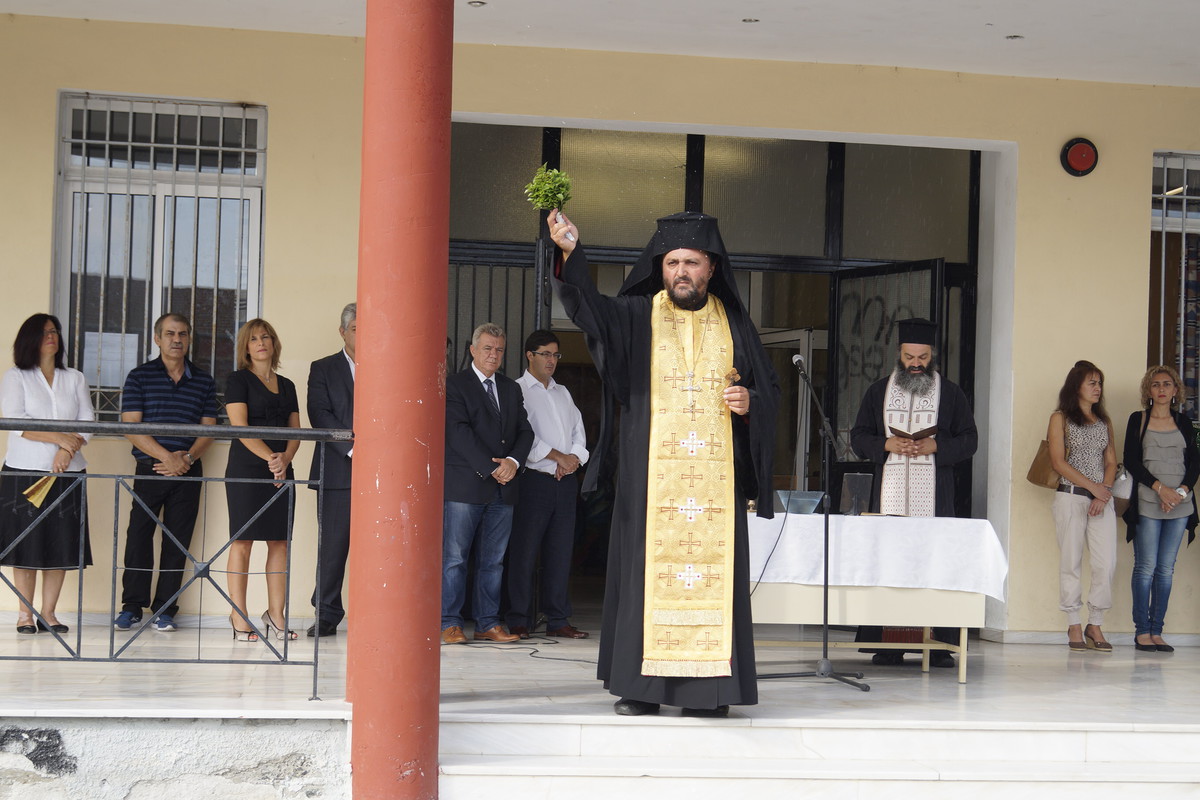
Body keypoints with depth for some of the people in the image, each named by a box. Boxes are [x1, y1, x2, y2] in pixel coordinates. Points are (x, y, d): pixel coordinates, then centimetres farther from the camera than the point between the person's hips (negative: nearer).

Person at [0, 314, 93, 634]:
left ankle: (48, 612, 7)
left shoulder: (75, 379, 15)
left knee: (62, 544, 0)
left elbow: (87, 422, 5)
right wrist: (60, 438, -15)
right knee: (26, 544, -3)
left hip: (67, 473, 3)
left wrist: (68, 451, -12)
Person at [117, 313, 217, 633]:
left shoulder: (204, 381, 10)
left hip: (188, 472, 2)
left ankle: (165, 609, 8)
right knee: (139, 536, -3)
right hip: (149, 468, -2)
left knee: (177, 541, 2)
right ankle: (132, 606, 7)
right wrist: (166, 456, -15)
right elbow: (131, 427, -5)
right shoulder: (139, 376, 3)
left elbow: (208, 428, 7)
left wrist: (187, 457, -11)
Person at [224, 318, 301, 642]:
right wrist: (269, 457, -18)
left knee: (280, 542, 3)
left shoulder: (286, 386, 17)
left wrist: (285, 458, -7)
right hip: (246, 469, -5)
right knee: (242, 541, -6)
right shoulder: (239, 380, 2)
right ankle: (239, 619, -3)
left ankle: (276, 616, 8)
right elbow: (240, 427, -9)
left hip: (281, 470, 5)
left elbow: (295, 432, 13)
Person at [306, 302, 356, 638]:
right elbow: (320, 415, -2)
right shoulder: (323, 369, 10)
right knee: (332, 545, -1)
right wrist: (351, 448, -13)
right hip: (338, 471, -1)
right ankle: (326, 615, 7)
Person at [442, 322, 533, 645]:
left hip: (503, 487, 5)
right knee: (454, 557, -4)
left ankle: (488, 624, 10)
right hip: (465, 485, -5)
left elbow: (524, 431, 13)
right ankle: (449, 623, 1)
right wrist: (491, 469, -14)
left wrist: (513, 461, -7)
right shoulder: (455, 384, 0)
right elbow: (459, 432, -10)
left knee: (493, 560, 6)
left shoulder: (511, 388, 19)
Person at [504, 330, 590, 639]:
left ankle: (558, 620, 9)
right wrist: (557, 457, -10)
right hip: (534, 480, -6)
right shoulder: (517, 390, 0)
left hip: (565, 482, 6)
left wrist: (574, 458, -3)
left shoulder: (563, 393, 21)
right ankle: (519, 622, 0)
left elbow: (578, 432, 17)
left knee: (560, 552, 5)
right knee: (524, 552, -5)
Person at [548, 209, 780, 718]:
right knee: (648, 565, -3)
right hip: (651, 470, -1)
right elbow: (587, 309, -14)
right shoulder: (636, 316, 6)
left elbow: (770, 387, 18)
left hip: (716, 472, 1)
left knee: (711, 569, -3)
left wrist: (751, 401, -6)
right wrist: (570, 254, -31)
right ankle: (642, 684, 2)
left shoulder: (733, 323, 12)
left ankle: (706, 685, 0)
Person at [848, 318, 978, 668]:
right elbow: (858, 437, 12)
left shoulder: (951, 393, 11)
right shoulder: (879, 391, 14)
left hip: (935, 497, -1)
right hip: (890, 495, 1)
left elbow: (969, 440, 7)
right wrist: (887, 445, -7)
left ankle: (939, 644, -3)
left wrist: (935, 447, -10)